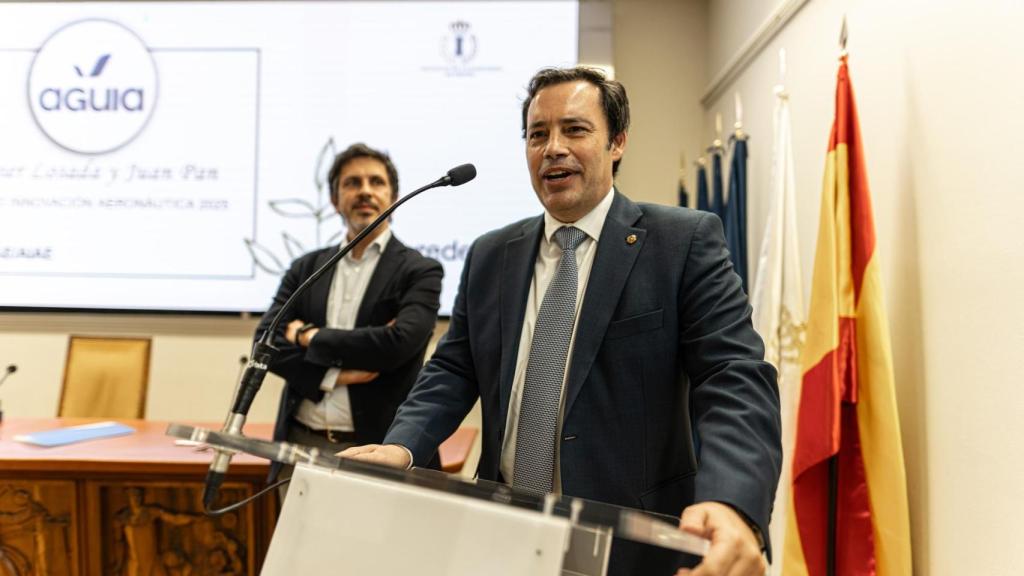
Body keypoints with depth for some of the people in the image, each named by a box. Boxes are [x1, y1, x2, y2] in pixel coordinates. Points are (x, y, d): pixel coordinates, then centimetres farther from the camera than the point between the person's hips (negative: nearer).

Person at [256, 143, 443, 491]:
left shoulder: (420, 272, -4)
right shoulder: (306, 268, 10)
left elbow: (396, 343, -18)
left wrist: (310, 337, -7)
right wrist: (334, 375, -14)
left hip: (376, 449, -3)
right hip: (300, 445, 4)